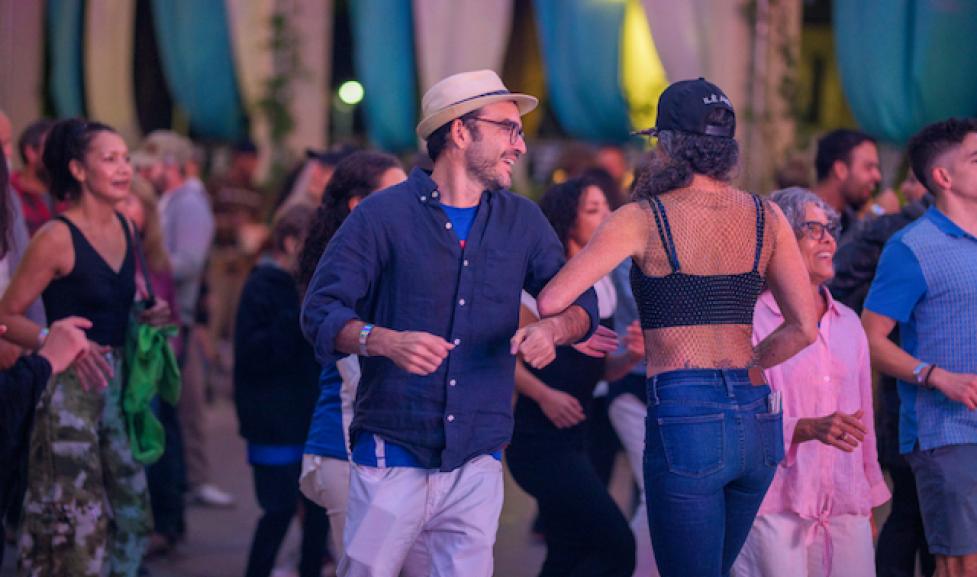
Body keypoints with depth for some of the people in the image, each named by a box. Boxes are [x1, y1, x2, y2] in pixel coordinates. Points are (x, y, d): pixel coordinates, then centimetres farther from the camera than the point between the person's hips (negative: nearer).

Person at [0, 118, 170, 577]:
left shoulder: (125, 229, 9)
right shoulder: (57, 238, -13)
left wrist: (151, 315, 5)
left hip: (117, 383, 7)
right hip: (70, 388, -7)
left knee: (132, 511, 8)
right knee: (76, 521, -3)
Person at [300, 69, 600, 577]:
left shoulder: (522, 221, 11)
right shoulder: (384, 214, -3)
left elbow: (580, 302, 13)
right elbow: (321, 310, -6)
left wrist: (552, 330, -11)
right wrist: (386, 341, -25)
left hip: (477, 463, 4)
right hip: (393, 456, -3)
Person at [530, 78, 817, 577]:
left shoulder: (642, 219, -5)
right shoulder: (765, 218, 6)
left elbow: (550, 302, -12)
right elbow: (804, 328, 3)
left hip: (684, 420, -5)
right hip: (757, 419, 5)